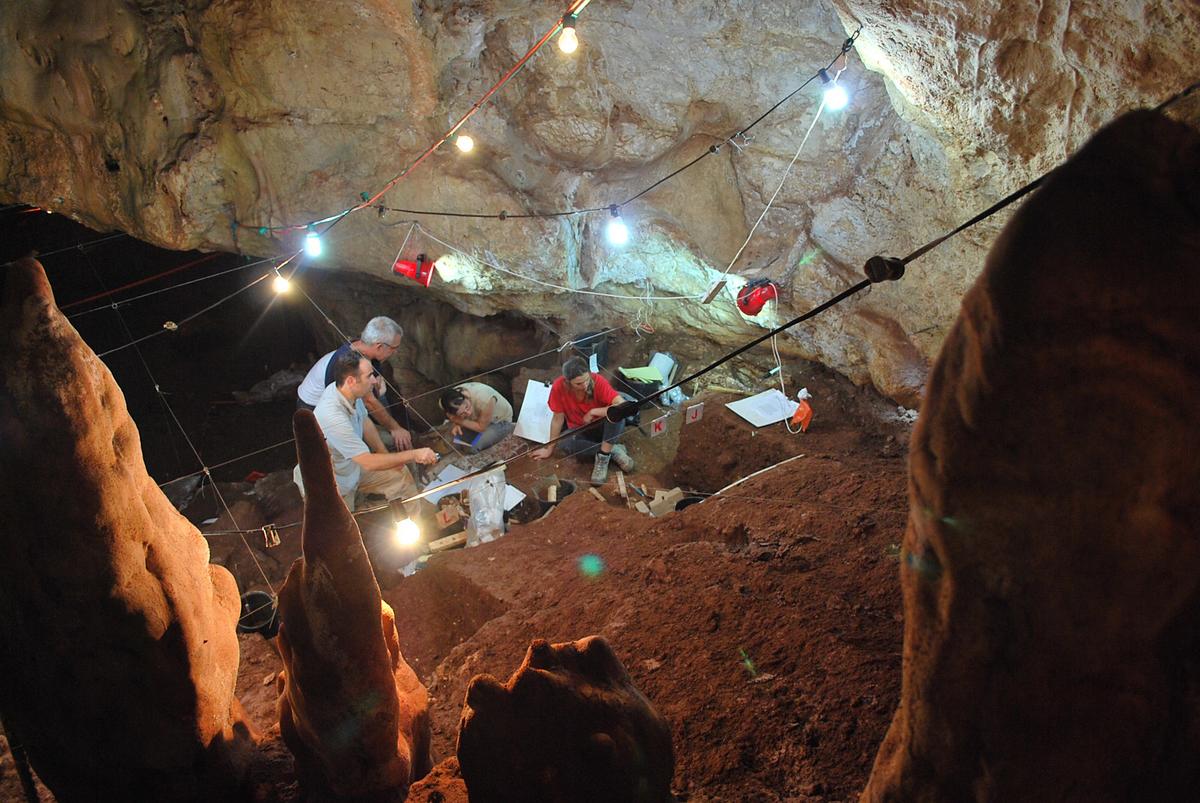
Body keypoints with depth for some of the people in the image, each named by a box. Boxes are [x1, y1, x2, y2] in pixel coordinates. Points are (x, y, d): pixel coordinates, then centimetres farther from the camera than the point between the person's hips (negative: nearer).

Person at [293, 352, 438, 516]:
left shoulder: (350, 392, -14)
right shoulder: (332, 417, -40)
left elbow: (365, 422, 8)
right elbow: (369, 463, -36)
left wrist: (385, 455, 1)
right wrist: (414, 455, -31)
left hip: (350, 466, 8)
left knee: (401, 474, 8)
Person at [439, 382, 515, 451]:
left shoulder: (484, 399, -41)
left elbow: (481, 427, -24)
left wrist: (459, 421, -29)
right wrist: (457, 424, -23)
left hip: (501, 421, -5)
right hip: (477, 417, 5)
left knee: (473, 446, -24)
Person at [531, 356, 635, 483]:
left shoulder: (598, 381, -26)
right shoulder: (559, 387, -22)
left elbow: (623, 405, -35)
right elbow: (558, 418, -9)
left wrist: (593, 412, -31)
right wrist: (549, 448, -4)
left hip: (606, 429, -1)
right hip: (581, 431, 1)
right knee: (567, 445, -33)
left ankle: (603, 457, -24)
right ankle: (614, 450, -17)